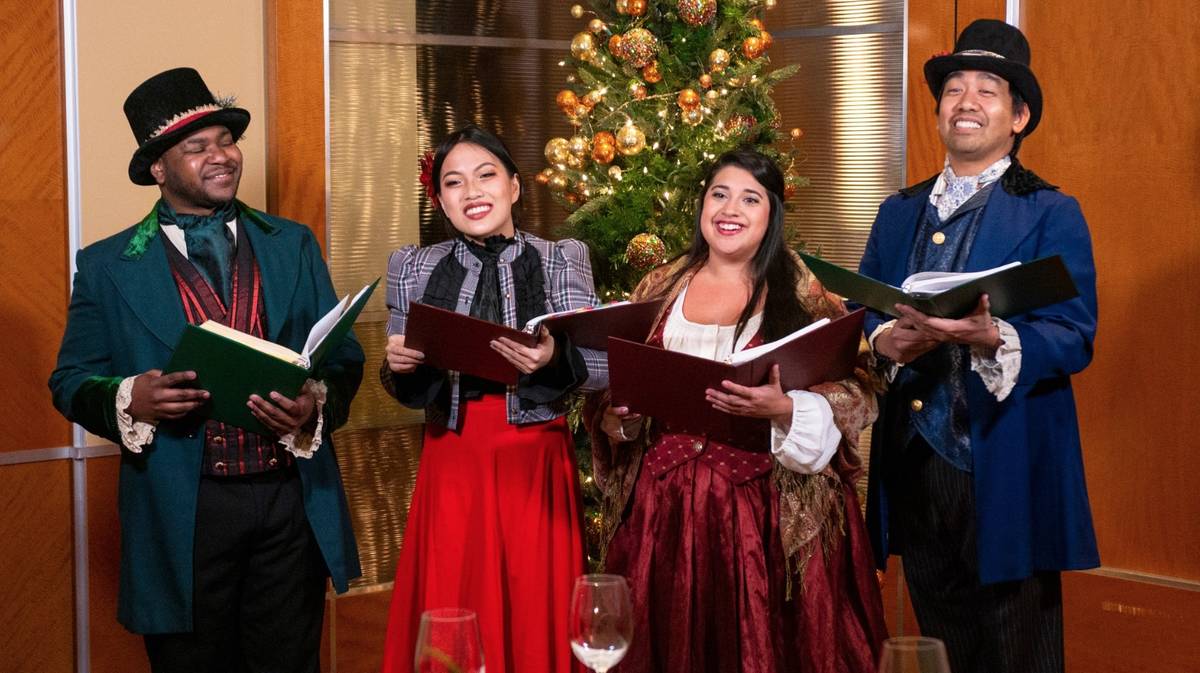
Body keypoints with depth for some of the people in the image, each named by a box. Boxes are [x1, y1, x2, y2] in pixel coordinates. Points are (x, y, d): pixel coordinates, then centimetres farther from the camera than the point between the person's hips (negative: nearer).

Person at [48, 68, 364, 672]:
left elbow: (344, 358, 9)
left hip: (292, 503, 2)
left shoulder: (293, 246, 9)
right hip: (181, 516, -2)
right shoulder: (106, 266, 3)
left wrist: (315, 406, -13)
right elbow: (71, 382, 4)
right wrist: (131, 400, -18)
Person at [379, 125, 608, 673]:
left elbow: (602, 367, -4)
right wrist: (398, 368, -11)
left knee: (535, 619, 3)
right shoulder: (415, 268, 7)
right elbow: (406, 390, 11)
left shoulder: (563, 260, 2)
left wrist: (554, 359, -23)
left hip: (537, 463, -1)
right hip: (452, 463, 1)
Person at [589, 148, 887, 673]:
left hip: (769, 506, -3)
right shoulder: (659, 288, 9)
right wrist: (617, 407, -7)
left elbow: (854, 397, -7)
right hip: (667, 501, 3)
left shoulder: (803, 293, -1)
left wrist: (784, 409, -23)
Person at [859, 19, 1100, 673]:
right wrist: (884, 340, -9)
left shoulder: (1051, 215, -3)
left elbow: (1075, 339, -12)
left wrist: (992, 339, -30)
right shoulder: (899, 213, 14)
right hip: (910, 464, 5)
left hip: (1003, 469, -5)